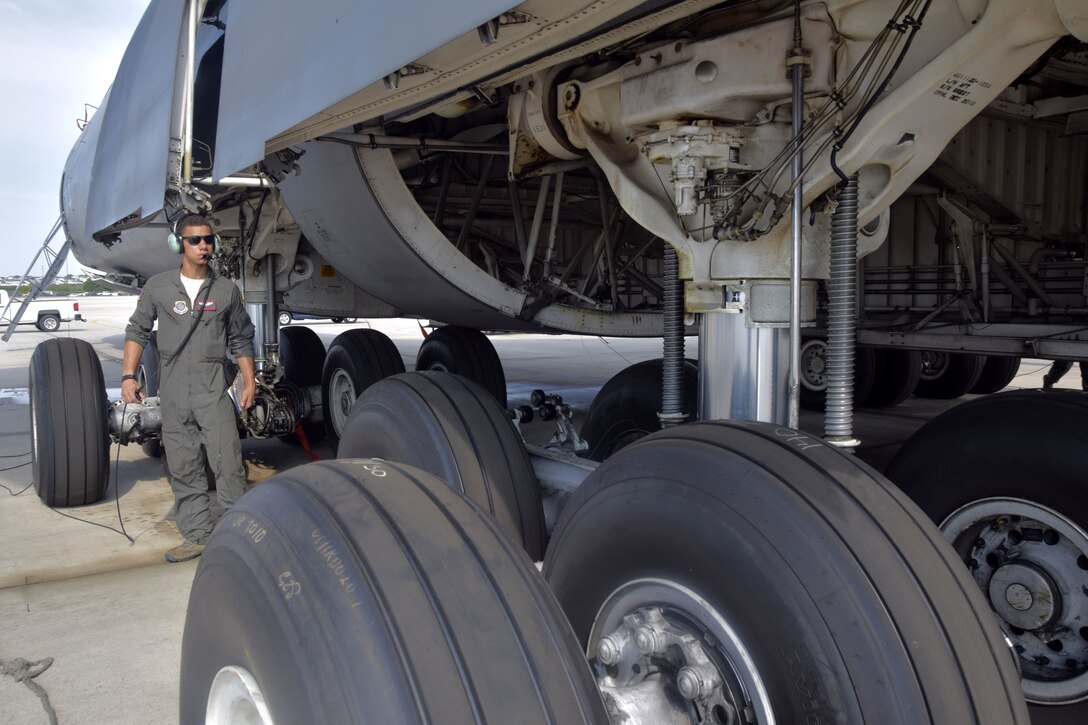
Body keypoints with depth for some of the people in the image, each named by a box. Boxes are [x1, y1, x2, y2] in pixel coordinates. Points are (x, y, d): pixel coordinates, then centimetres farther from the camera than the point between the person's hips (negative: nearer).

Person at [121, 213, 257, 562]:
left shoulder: (226, 290, 4)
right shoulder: (158, 287, 5)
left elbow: (241, 340, 11)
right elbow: (137, 331, 10)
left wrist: (250, 382, 6)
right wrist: (128, 376, 1)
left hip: (213, 388, -2)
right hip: (173, 389, 2)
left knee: (227, 461, -7)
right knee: (183, 468, 6)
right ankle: (197, 536, 16)